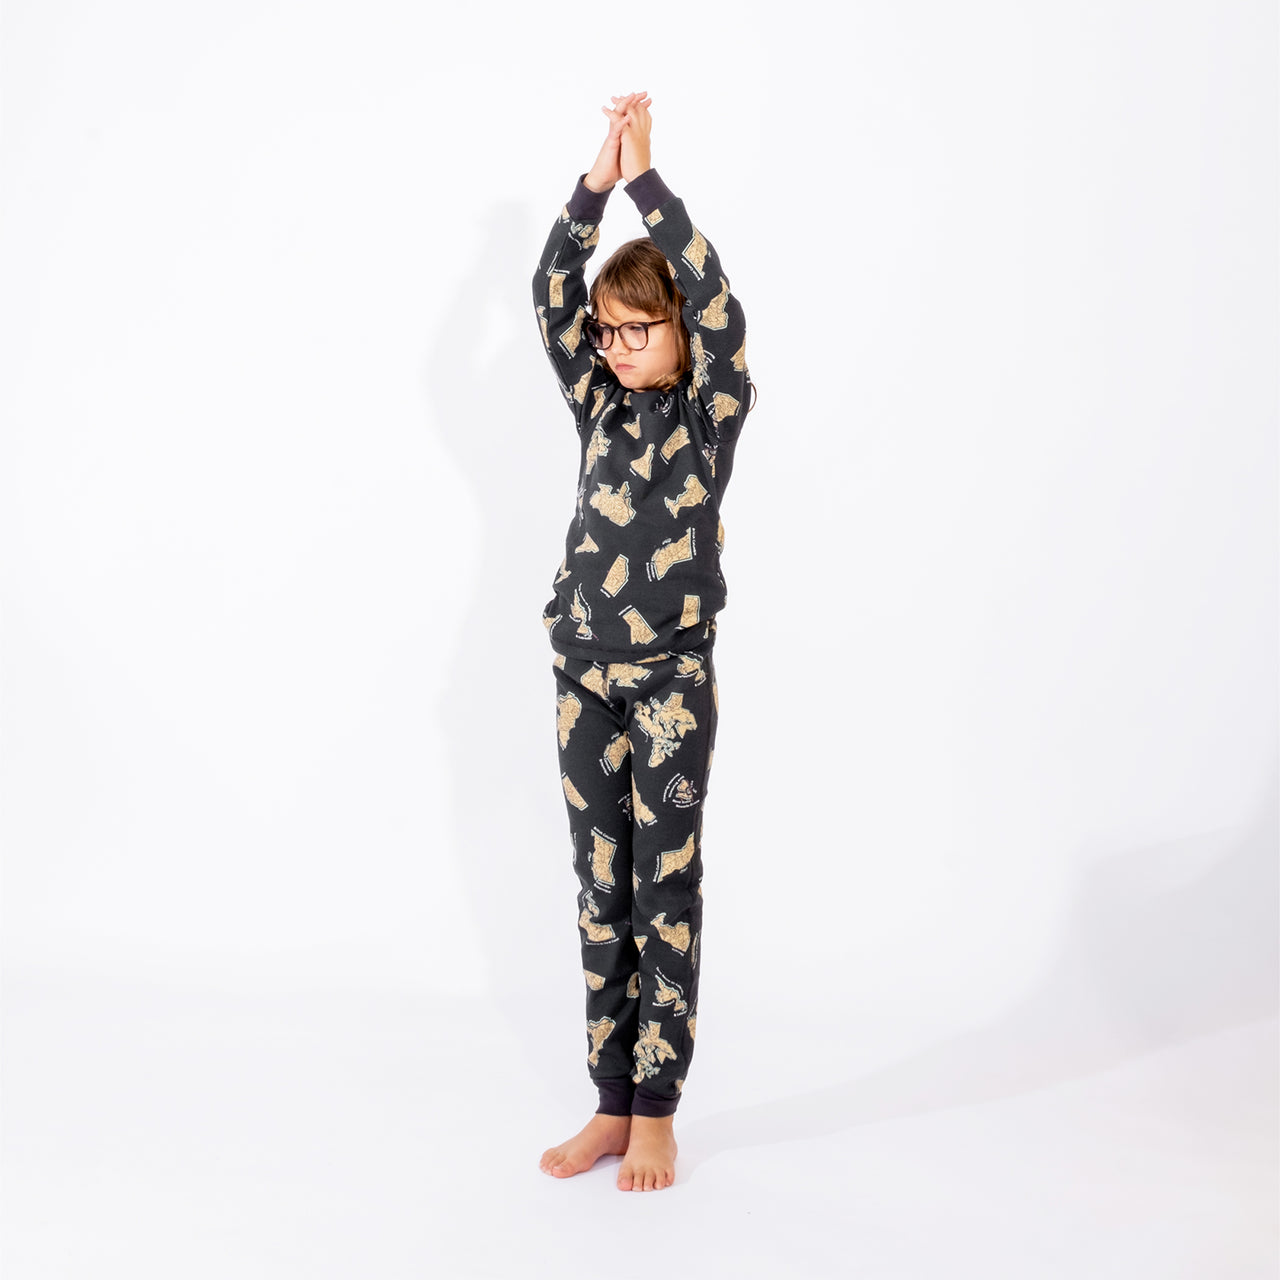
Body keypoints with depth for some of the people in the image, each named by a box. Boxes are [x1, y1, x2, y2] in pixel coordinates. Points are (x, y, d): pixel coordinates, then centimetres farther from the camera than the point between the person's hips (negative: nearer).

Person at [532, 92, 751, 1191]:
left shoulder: (712, 409, -2)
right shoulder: (599, 405, 9)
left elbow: (718, 305, -18)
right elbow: (552, 300, -1)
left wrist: (647, 177, -17)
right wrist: (596, 185, -11)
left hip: (673, 677, -5)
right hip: (586, 676, 5)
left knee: (666, 891, 1)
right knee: (601, 892, 9)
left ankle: (657, 1114, 12)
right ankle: (612, 1107, 19)